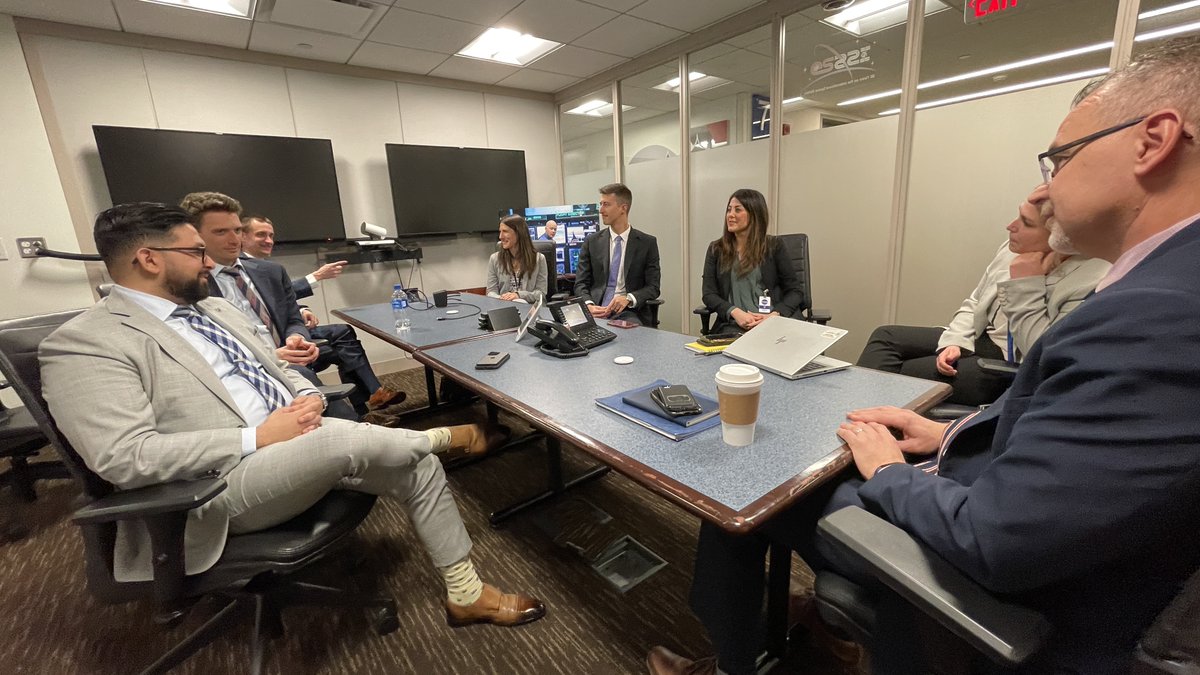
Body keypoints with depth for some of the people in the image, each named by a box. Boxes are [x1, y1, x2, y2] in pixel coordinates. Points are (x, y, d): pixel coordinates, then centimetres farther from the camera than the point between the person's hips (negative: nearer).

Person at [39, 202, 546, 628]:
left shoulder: (217, 310, 16)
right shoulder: (84, 344, -8)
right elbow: (125, 458, -20)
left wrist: (307, 397, -2)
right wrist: (257, 438, -21)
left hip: (297, 438, 7)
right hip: (223, 484, -7)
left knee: (419, 466, -7)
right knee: (350, 441, -34)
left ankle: (466, 595, 7)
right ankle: (447, 436, -3)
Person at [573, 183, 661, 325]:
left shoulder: (647, 243, 5)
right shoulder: (591, 241, 10)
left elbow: (653, 286, 3)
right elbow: (580, 283, 8)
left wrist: (628, 299, -17)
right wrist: (589, 305, -14)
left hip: (629, 313, -1)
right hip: (596, 310, 1)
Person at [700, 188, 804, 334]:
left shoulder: (774, 246, 10)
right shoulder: (716, 249, 13)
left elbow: (795, 291, 7)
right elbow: (709, 294, 5)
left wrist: (774, 315, -12)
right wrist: (735, 312, -14)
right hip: (732, 325, 0)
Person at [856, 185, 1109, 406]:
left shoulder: (1092, 282, -22)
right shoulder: (1015, 249, 0)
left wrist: (1026, 285, -25)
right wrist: (955, 342, -7)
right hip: (982, 341, 8)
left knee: (894, 376, -17)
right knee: (886, 336, -3)